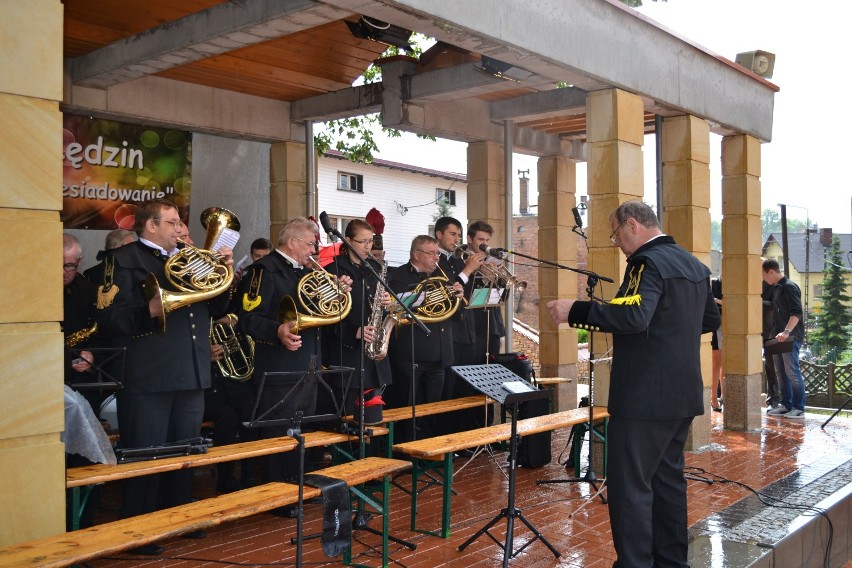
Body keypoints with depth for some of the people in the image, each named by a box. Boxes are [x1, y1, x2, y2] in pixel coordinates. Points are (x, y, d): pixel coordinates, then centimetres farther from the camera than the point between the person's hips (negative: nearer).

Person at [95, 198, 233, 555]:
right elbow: (109, 318, -17)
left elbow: (215, 309, 16)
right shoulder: (124, 260, -5)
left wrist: (223, 273, 1)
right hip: (147, 378, -7)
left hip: (192, 375, 7)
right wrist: (150, 310, -31)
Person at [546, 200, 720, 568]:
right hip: (683, 394, 10)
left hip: (645, 397, -10)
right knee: (667, 478, 18)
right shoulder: (694, 265, 13)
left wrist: (573, 311, -27)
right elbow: (711, 319, 22)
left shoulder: (648, 262, -16)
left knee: (629, 485, -3)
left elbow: (633, 316, -32)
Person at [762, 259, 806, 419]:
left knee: (792, 372, -7)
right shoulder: (776, 288, 17)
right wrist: (776, 333, 13)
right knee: (781, 373, 11)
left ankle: (799, 408, -2)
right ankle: (786, 405, 17)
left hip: (790, 337, -9)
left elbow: (797, 313, -19)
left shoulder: (789, 287, -10)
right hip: (778, 337, 9)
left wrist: (787, 331, -28)